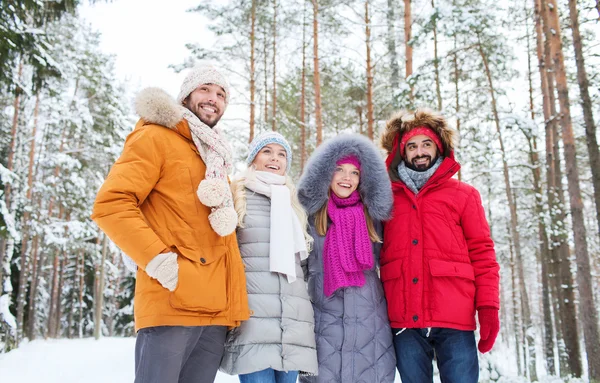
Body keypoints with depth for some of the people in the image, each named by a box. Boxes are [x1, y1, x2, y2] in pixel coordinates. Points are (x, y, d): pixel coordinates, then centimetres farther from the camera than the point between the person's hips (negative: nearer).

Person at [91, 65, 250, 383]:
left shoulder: (217, 159, 24)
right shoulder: (155, 138, 1)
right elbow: (111, 203, -10)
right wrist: (156, 257, -18)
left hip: (217, 310, 7)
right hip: (171, 303, -7)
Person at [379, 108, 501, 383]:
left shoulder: (463, 194, 11)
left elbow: (482, 253, 6)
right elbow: (374, 253, 14)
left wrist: (488, 307, -5)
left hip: (454, 319, -1)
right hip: (403, 320, 2)